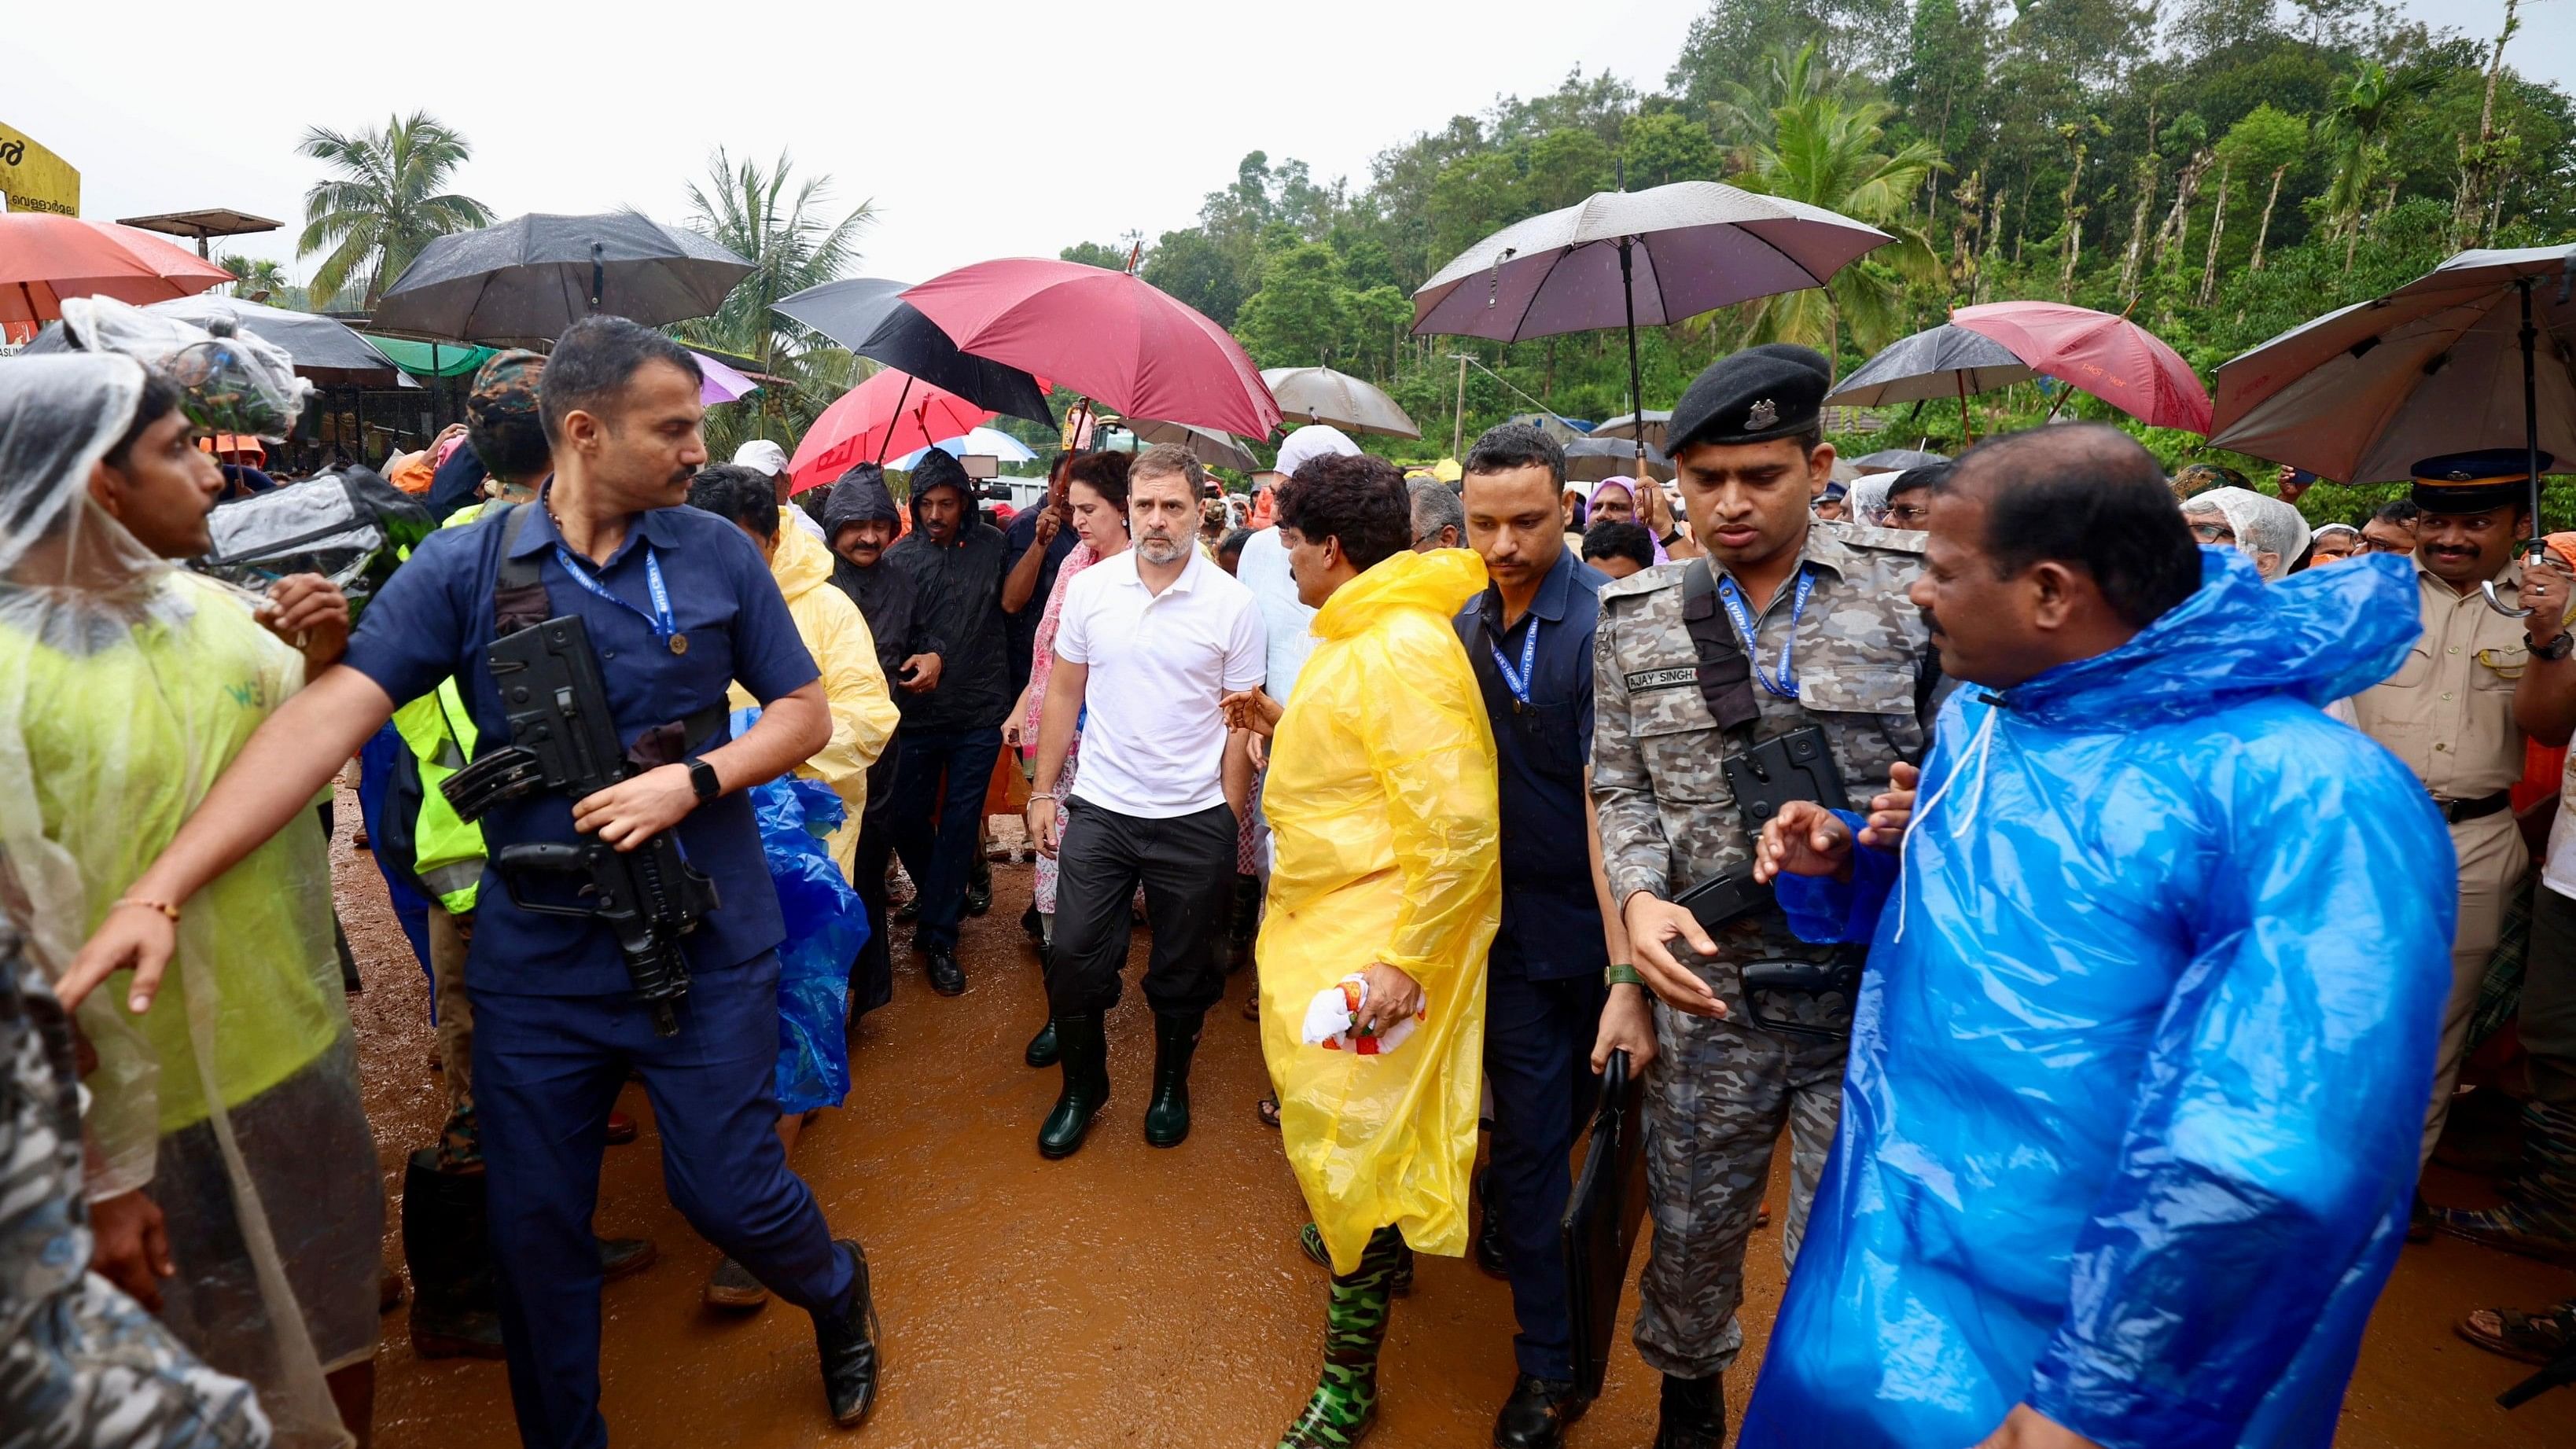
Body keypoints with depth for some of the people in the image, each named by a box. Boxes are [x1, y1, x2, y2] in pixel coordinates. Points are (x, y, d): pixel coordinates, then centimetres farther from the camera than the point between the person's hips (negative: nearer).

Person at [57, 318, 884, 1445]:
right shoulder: (463, 570, -4)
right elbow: (327, 717, -13)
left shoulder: (718, 556, -3)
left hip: (707, 945, -1)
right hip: (537, 960, 1)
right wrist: (156, 893, -22)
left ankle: (835, 1289, 40)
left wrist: (691, 780, -16)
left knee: (728, 1194, 6)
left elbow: (805, 714, 1)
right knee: (533, 1226, 13)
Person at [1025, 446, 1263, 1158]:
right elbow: (1064, 693, 6)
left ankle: (1171, 1086, 37)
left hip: (1195, 819, -1)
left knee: (1183, 971, 13)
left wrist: (1231, 825, -3)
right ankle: (1081, 1090, 29)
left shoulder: (1233, 604, -7)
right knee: (1075, 960, 5)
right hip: (1099, 810, 2)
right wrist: (1043, 791, 4)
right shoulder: (1089, 588, -2)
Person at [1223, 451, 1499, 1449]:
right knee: (1323, 1108, 26)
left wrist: (1405, 959, -26)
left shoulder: (1401, 652, -24)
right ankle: (1380, 1244, 52)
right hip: (1321, 921, 10)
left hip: (1374, 944, -10)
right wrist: (1286, 725, 11)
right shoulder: (1361, 634, 9)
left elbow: (1458, 825, -28)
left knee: (1346, 1140, 1)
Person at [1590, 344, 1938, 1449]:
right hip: (1709, 990, 2)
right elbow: (1620, 789, 7)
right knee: (1691, 1227, 18)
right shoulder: (1636, 618, 3)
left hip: (1873, 986, -2)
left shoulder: (1911, 592, -4)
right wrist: (1640, 897, -9)